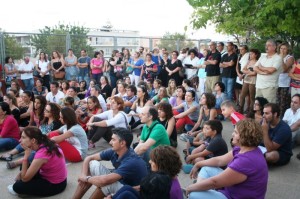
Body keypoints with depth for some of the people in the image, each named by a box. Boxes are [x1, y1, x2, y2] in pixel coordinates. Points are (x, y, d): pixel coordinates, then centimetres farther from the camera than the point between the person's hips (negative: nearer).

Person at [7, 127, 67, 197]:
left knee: (18, 186, -13)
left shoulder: (41, 154, -31)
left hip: (55, 185, -8)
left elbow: (25, 178, -20)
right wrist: (22, 173, 2)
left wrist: (26, 156, -22)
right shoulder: (46, 144, -7)